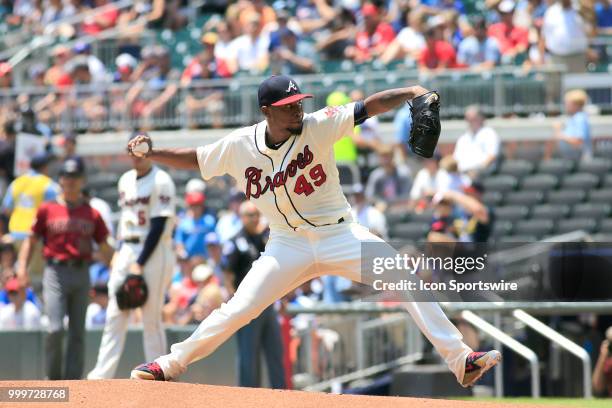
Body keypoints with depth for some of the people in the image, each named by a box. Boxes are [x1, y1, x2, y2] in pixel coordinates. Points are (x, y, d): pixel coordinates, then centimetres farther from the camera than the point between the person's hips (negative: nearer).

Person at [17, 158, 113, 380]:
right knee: (55, 328, -14)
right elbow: (31, 240, 8)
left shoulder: (92, 214, 10)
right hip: (55, 272, -2)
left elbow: (104, 247, 12)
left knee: (78, 332, 2)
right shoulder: (47, 209, 6)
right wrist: (23, 266, -5)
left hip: (82, 275, 2)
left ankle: (72, 382, 6)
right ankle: (53, 377, 3)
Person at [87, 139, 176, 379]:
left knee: (151, 318, -5)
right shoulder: (126, 180, 13)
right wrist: (119, 253, 8)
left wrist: (140, 264, -17)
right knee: (115, 315, 3)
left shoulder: (160, 181, -9)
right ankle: (101, 375, 2)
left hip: (154, 251, -7)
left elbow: (158, 226, -14)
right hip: (127, 251, 7)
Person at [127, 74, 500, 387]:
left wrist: (411, 92, -36)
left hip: (340, 235, -1)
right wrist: (151, 152, -6)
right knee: (238, 310, -5)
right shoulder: (239, 147, -6)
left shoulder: (318, 126, -12)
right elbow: (194, 159, 8)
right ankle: (171, 364, 13)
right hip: (289, 245, 1)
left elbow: (368, 107, -22)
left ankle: (460, 360, -13)